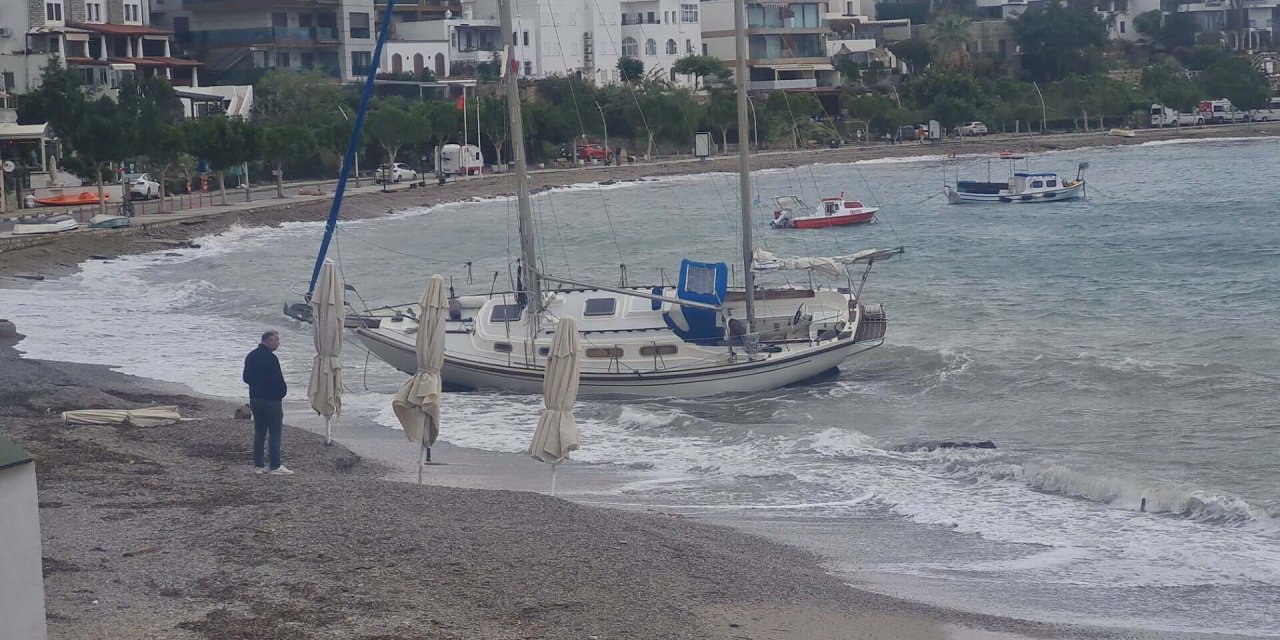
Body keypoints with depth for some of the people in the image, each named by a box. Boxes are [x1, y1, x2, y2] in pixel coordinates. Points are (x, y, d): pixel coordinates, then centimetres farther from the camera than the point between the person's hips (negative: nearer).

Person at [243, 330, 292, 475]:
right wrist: (282, 392, 0)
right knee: (275, 433, -2)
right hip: (271, 400, -8)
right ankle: (275, 466, -2)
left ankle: (258, 465, 13)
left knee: (259, 433, 13)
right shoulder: (271, 358, -18)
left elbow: (246, 377, 14)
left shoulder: (251, 356, 8)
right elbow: (279, 381, -18)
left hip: (255, 399, 8)